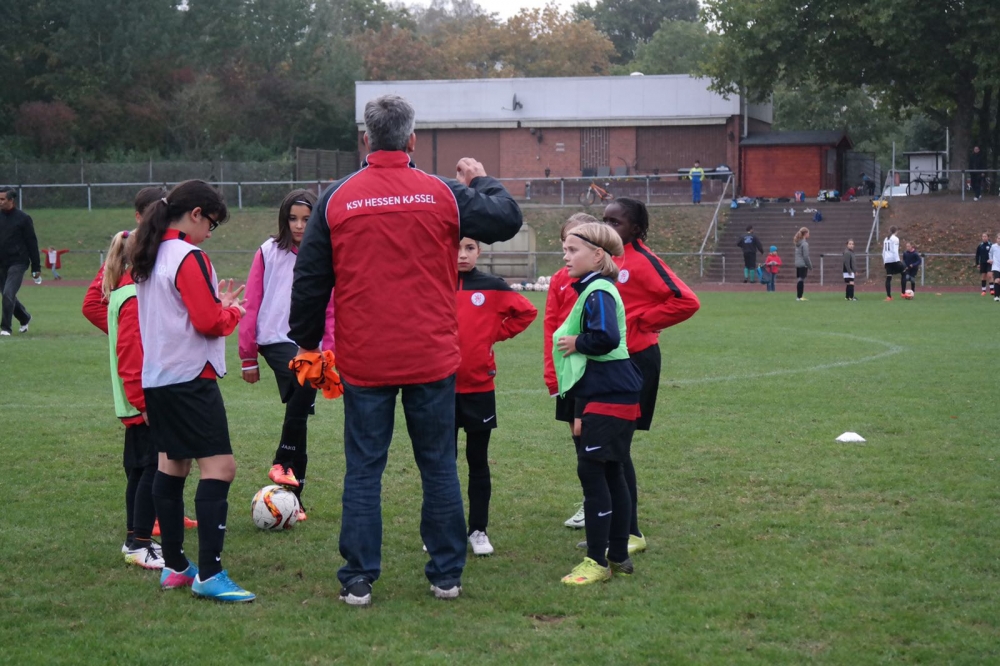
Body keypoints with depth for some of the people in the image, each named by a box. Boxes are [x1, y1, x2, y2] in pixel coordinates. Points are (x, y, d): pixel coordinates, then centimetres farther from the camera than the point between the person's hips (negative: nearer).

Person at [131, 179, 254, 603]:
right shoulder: (189, 258, -15)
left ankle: (174, 567, 19)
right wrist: (232, 312, 1)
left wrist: (218, 305, 15)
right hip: (190, 377, -10)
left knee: (171, 465, 14)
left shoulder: (149, 258, 13)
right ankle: (209, 575, -15)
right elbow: (210, 322, -18)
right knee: (219, 466, -10)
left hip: (155, 376, 10)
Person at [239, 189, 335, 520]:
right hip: (276, 340, -3)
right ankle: (282, 462, -22)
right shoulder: (268, 253, 3)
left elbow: (331, 311, 6)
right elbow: (251, 306, 4)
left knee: (299, 414, 2)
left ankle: (294, 498, 11)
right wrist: (248, 357, 4)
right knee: (305, 381, -32)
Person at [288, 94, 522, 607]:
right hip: (432, 358, 0)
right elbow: (507, 219, 6)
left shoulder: (336, 199, -1)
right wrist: (482, 181, 24)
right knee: (439, 467, 10)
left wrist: (306, 342, 14)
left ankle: (358, 580, 6)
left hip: (363, 362, 0)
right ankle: (446, 575, 15)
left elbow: (309, 280, 2)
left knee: (363, 469, 6)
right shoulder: (443, 194, -3)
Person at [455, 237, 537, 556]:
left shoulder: (492, 287, -1)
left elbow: (525, 312, 8)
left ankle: (478, 530, 15)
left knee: (478, 461, 7)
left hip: (480, 388, 0)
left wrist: (496, 334, 0)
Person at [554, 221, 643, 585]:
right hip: (604, 395, 10)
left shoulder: (599, 292, -16)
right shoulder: (590, 290, 15)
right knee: (610, 474, 13)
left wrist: (576, 343, -15)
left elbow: (605, 338, -32)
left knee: (592, 471, -6)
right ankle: (619, 556, 20)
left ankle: (597, 561, -1)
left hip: (607, 399, -10)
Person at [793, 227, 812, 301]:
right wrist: (810, 265, -8)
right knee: (801, 280, -6)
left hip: (797, 264, 8)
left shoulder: (797, 243, 11)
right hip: (803, 264, -8)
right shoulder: (805, 243, -14)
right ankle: (800, 296, -6)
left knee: (799, 280, 11)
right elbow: (806, 256, -16)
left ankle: (798, 296, 15)